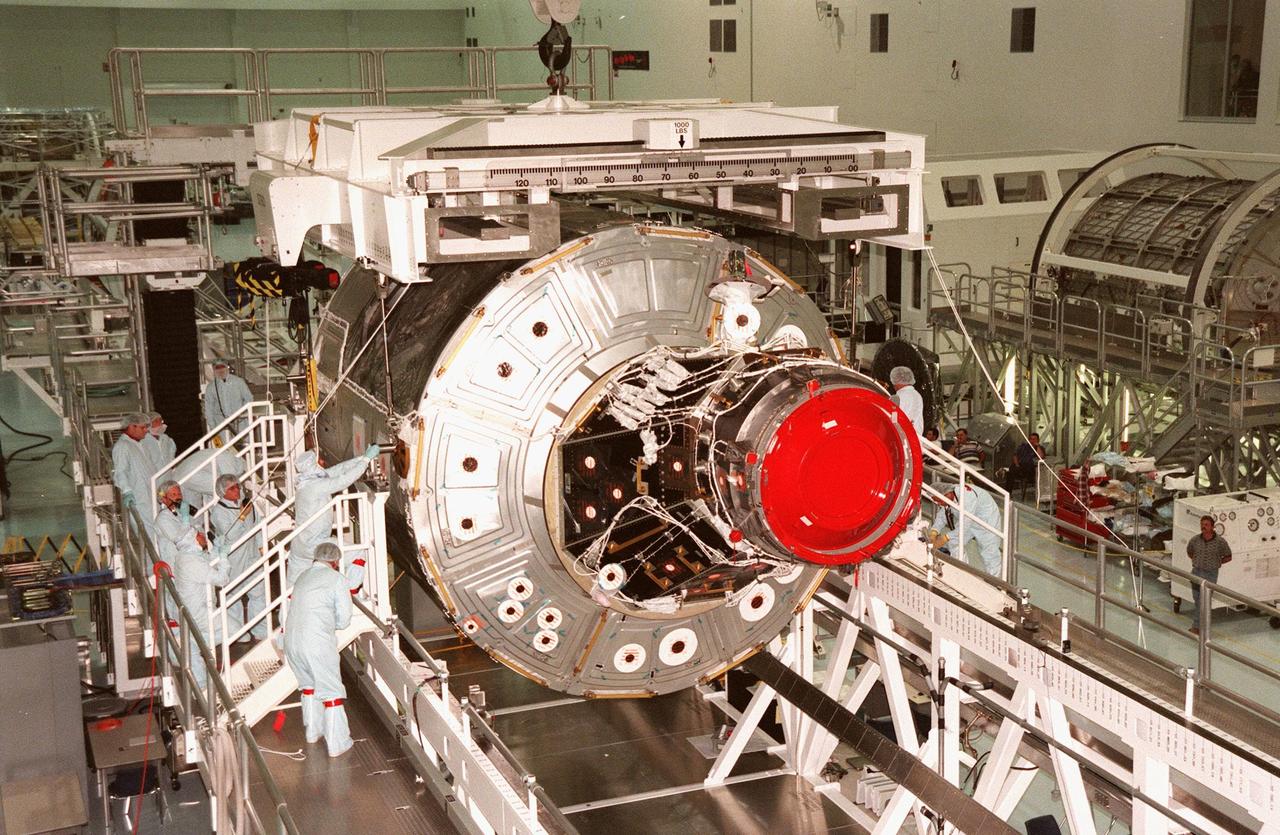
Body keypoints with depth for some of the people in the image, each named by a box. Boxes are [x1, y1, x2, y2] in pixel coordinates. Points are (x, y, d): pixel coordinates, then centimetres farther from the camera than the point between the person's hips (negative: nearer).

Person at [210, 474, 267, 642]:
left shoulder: (247, 504, 5)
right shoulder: (218, 511, -13)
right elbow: (229, 536, -22)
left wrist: (261, 547, 17)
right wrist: (242, 516, -27)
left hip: (252, 556, 5)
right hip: (232, 561, -5)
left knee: (259, 592, 6)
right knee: (234, 597, 5)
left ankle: (260, 631, 18)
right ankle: (238, 634, 16)